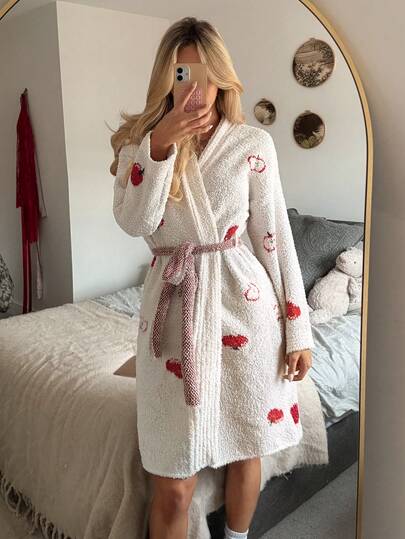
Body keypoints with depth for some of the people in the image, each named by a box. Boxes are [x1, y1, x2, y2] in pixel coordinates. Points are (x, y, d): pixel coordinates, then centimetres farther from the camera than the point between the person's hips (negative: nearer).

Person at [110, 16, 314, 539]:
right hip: (172, 309, 0)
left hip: (244, 306, 1)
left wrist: (298, 329, 0)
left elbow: (275, 237, 1)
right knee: (173, 485, 4)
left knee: (245, 449, 18)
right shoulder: (139, 139, 3)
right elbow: (133, 222, -11)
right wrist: (160, 146, -22)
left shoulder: (253, 142, 1)